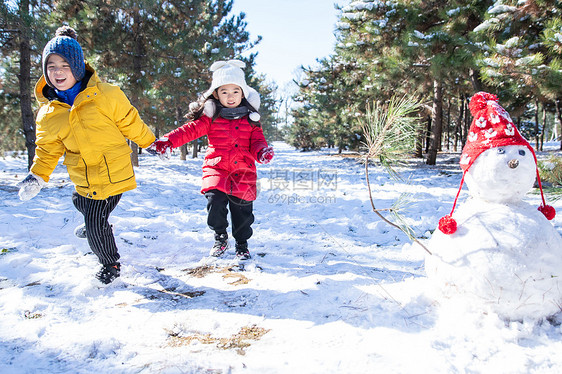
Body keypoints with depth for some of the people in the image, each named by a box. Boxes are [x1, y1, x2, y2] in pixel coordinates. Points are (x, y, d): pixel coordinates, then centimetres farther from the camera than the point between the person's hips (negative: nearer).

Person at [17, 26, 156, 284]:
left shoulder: (106, 95, -14)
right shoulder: (48, 113, 0)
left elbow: (130, 123, -4)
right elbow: (48, 149, 7)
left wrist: (151, 144, 5)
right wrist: (37, 176, -6)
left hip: (113, 173, -5)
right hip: (83, 179, 5)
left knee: (95, 223, -3)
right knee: (84, 206, 24)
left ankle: (111, 264, 24)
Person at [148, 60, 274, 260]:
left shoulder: (251, 118, 8)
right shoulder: (210, 116, 2)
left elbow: (257, 140, 9)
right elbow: (191, 130, -7)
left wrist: (263, 150, -16)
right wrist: (167, 141, -23)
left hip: (244, 172, 1)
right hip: (216, 168, -1)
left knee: (243, 210, 5)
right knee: (215, 201, -19)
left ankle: (242, 244, 31)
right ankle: (220, 237, 10)